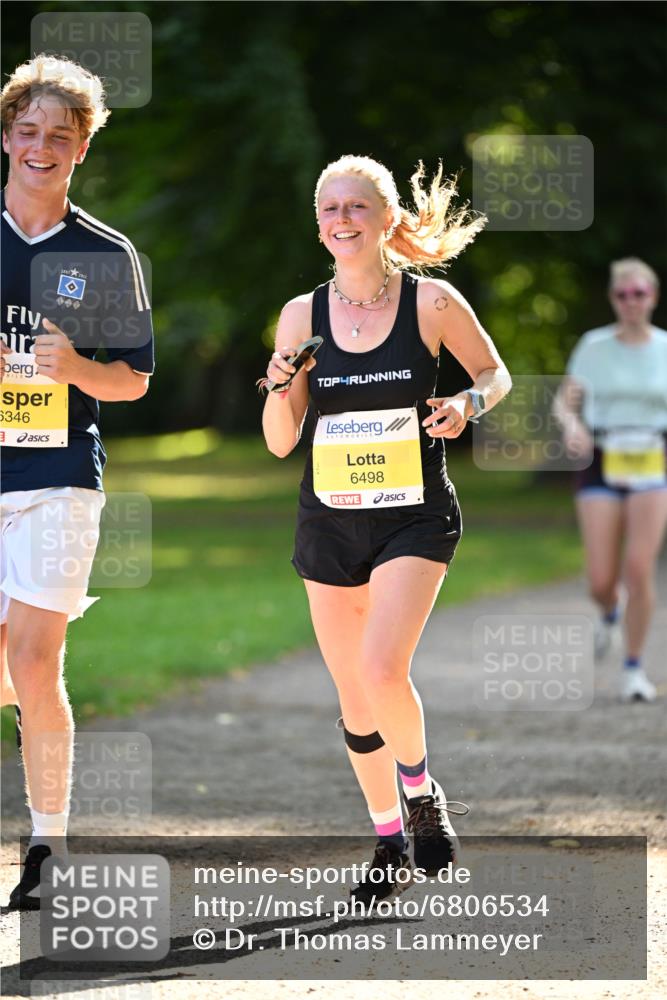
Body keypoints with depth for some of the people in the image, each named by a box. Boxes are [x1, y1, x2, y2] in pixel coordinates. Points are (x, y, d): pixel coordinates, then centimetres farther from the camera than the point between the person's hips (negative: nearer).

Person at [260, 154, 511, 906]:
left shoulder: (432, 302, -6)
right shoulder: (302, 315, 0)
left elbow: (494, 373, 9)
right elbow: (278, 443, 4)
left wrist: (467, 404, -12)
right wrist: (280, 387, -16)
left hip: (414, 515, -3)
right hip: (330, 521, 3)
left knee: (381, 670, -20)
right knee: (352, 693, 8)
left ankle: (423, 794, 8)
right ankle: (390, 841, 25)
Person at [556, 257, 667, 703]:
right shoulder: (594, 346, 2)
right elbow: (565, 401, 4)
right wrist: (572, 425, -18)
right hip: (601, 465, 0)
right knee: (601, 581, -6)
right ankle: (610, 615, 33)